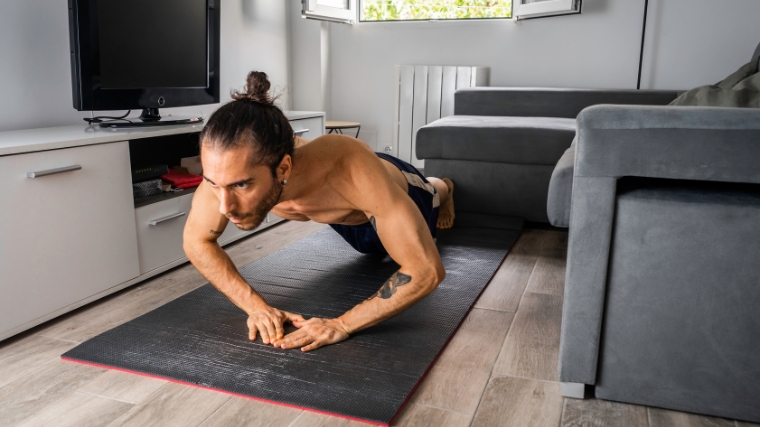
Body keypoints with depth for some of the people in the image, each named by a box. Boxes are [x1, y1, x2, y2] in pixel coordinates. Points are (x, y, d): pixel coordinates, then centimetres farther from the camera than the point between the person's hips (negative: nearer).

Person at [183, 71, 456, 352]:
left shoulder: (348, 169, -53)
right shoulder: (232, 166, -41)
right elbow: (196, 241, -24)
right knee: (370, 245, 38)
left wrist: (341, 325, -50)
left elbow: (427, 271, -49)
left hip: (396, 187, -3)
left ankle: (443, 188, 69)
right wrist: (256, 306, -35)